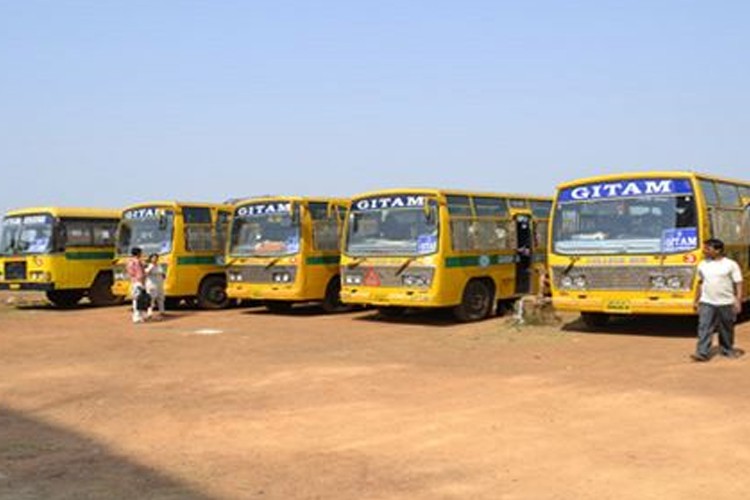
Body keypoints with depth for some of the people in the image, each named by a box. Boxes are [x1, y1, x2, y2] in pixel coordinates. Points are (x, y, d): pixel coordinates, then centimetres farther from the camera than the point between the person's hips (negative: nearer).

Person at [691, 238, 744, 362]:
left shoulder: (731, 264, -6)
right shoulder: (703, 265, 6)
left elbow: (738, 284, -5)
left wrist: (738, 301, -13)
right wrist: (696, 300, 14)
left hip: (726, 303, -2)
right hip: (707, 303, 2)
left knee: (727, 329, 11)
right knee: (704, 328, -8)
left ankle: (728, 350, 29)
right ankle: (702, 353, -9)